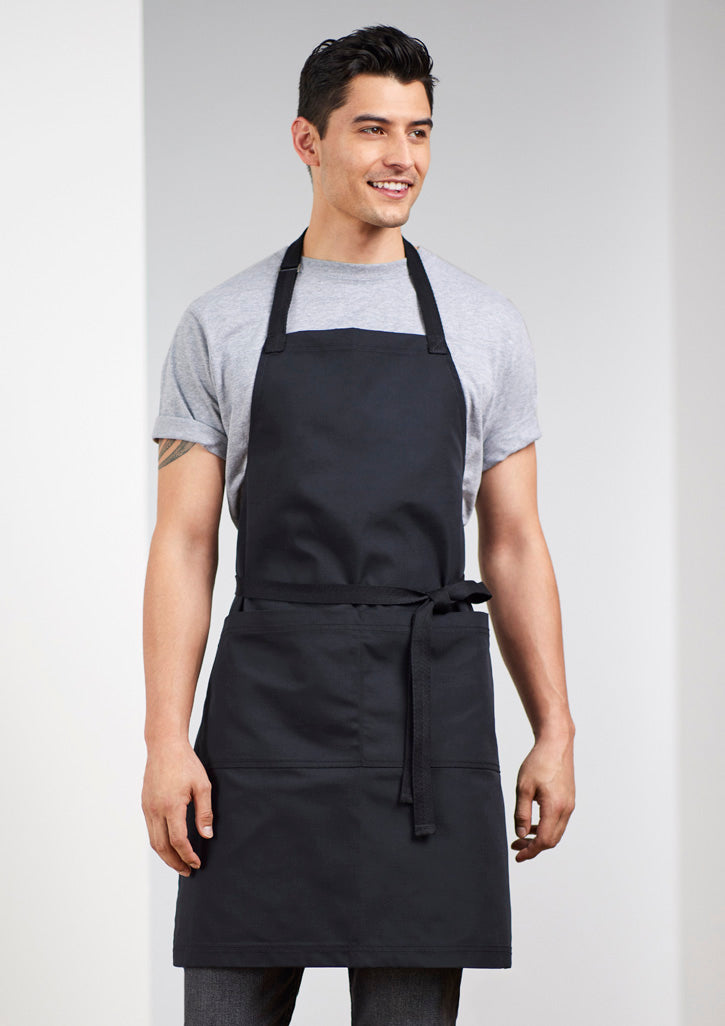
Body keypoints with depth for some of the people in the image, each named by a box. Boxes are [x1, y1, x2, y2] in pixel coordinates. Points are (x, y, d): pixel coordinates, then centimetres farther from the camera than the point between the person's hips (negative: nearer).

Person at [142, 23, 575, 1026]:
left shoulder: (486, 325, 10)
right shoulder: (220, 326, 6)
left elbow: (515, 545, 11)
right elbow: (184, 541, 2)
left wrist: (554, 732, 4)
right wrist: (167, 740, -6)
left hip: (430, 714, 1)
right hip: (268, 707, -1)